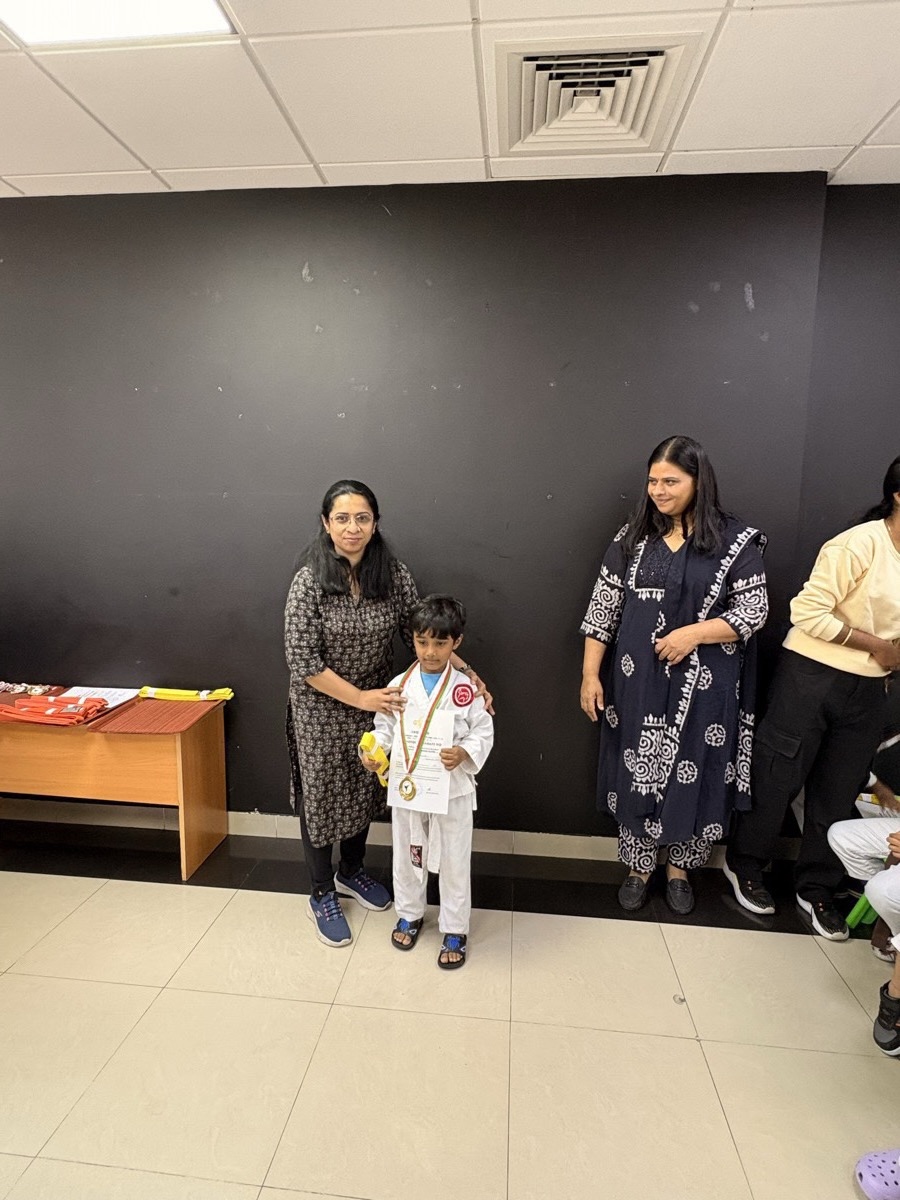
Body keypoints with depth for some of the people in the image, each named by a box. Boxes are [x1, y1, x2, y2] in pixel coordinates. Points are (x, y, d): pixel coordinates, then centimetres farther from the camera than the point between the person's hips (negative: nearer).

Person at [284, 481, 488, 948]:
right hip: (322, 709, -4)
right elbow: (303, 663, -20)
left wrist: (467, 672, -17)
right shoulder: (309, 580, -21)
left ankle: (352, 871, 48)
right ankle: (322, 895, 36)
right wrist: (361, 698, -21)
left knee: (364, 790, 21)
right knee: (322, 795, 12)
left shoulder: (393, 573, -10)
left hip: (375, 704, 4)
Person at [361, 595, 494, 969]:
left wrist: (464, 753, -23)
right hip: (406, 785, 3)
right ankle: (409, 914, 44)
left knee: (454, 860, 11)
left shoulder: (466, 688, -10)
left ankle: (455, 930, 31)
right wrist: (373, 751, -13)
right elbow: (384, 727, 5)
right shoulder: (399, 685, -4)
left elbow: (483, 732, -5)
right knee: (407, 854, 20)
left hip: (452, 788, -2)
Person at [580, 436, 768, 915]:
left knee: (691, 777, 9)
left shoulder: (736, 541, -3)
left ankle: (678, 868, 34)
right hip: (636, 682, 2)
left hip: (702, 686, -1)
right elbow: (603, 609, 3)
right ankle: (638, 867, 31)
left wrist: (694, 633, -17)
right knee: (637, 773, 10)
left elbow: (754, 609, -3)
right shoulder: (632, 538, 2)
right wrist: (590, 674, 0)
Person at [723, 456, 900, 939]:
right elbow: (807, 612, -19)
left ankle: (817, 888, 32)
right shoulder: (860, 544, -15)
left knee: (838, 792, 14)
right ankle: (744, 865, 28)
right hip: (812, 677, -6)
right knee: (777, 779, 7)